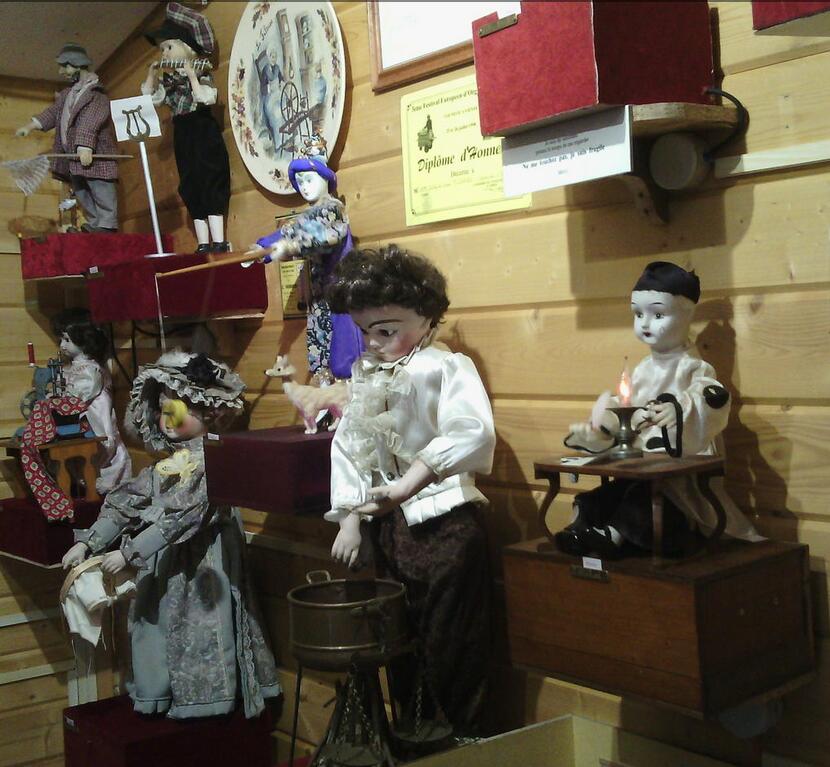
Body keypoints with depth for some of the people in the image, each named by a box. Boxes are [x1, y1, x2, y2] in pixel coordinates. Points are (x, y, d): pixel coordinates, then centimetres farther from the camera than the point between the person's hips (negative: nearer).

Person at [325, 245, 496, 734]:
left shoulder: (447, 368, -15)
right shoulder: (368, 379, 8)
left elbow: (472, 434, -32)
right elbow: (347, 446, 10)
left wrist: (407, 485, -38)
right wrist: (350, 519, 3)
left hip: (444, 525, -7)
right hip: (390, 527, 7)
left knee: (451, 656, 2)